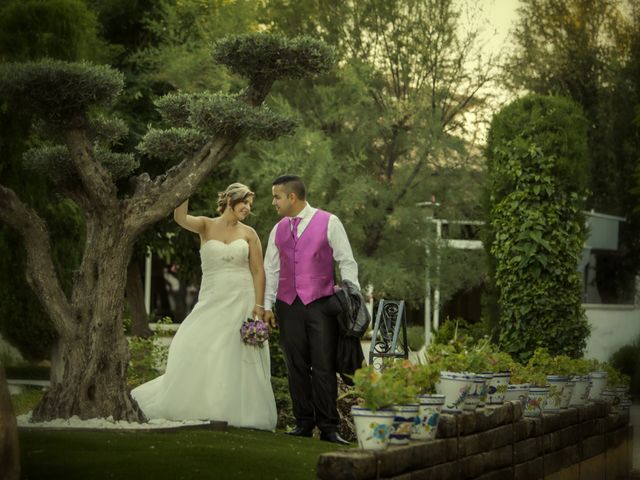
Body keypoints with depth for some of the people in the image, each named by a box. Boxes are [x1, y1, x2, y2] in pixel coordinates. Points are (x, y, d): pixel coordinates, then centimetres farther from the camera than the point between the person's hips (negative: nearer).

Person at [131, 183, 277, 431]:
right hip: (212, 300, 0)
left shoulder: (248, 233, 6)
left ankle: (237, 413, 4)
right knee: (196, 350, -5)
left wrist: (258, 306, -8)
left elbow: (258, 272, 2)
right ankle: (199, 410, 8)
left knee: (237, 359, -2)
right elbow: (180, 217, -15)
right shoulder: (206, 226, 4)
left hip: (241, 301, 0)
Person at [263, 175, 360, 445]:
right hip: (288, 305, 4)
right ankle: (304, 423, 12)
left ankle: (328, 427, 0)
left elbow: (346, 262, 0)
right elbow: (271, 269, 17)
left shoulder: (328, 223, 1)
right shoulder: (278, 230, 14)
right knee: (296, 367, 5)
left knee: (324, 368, -5)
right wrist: (267, 305, 12)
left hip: (320, 304, -4)